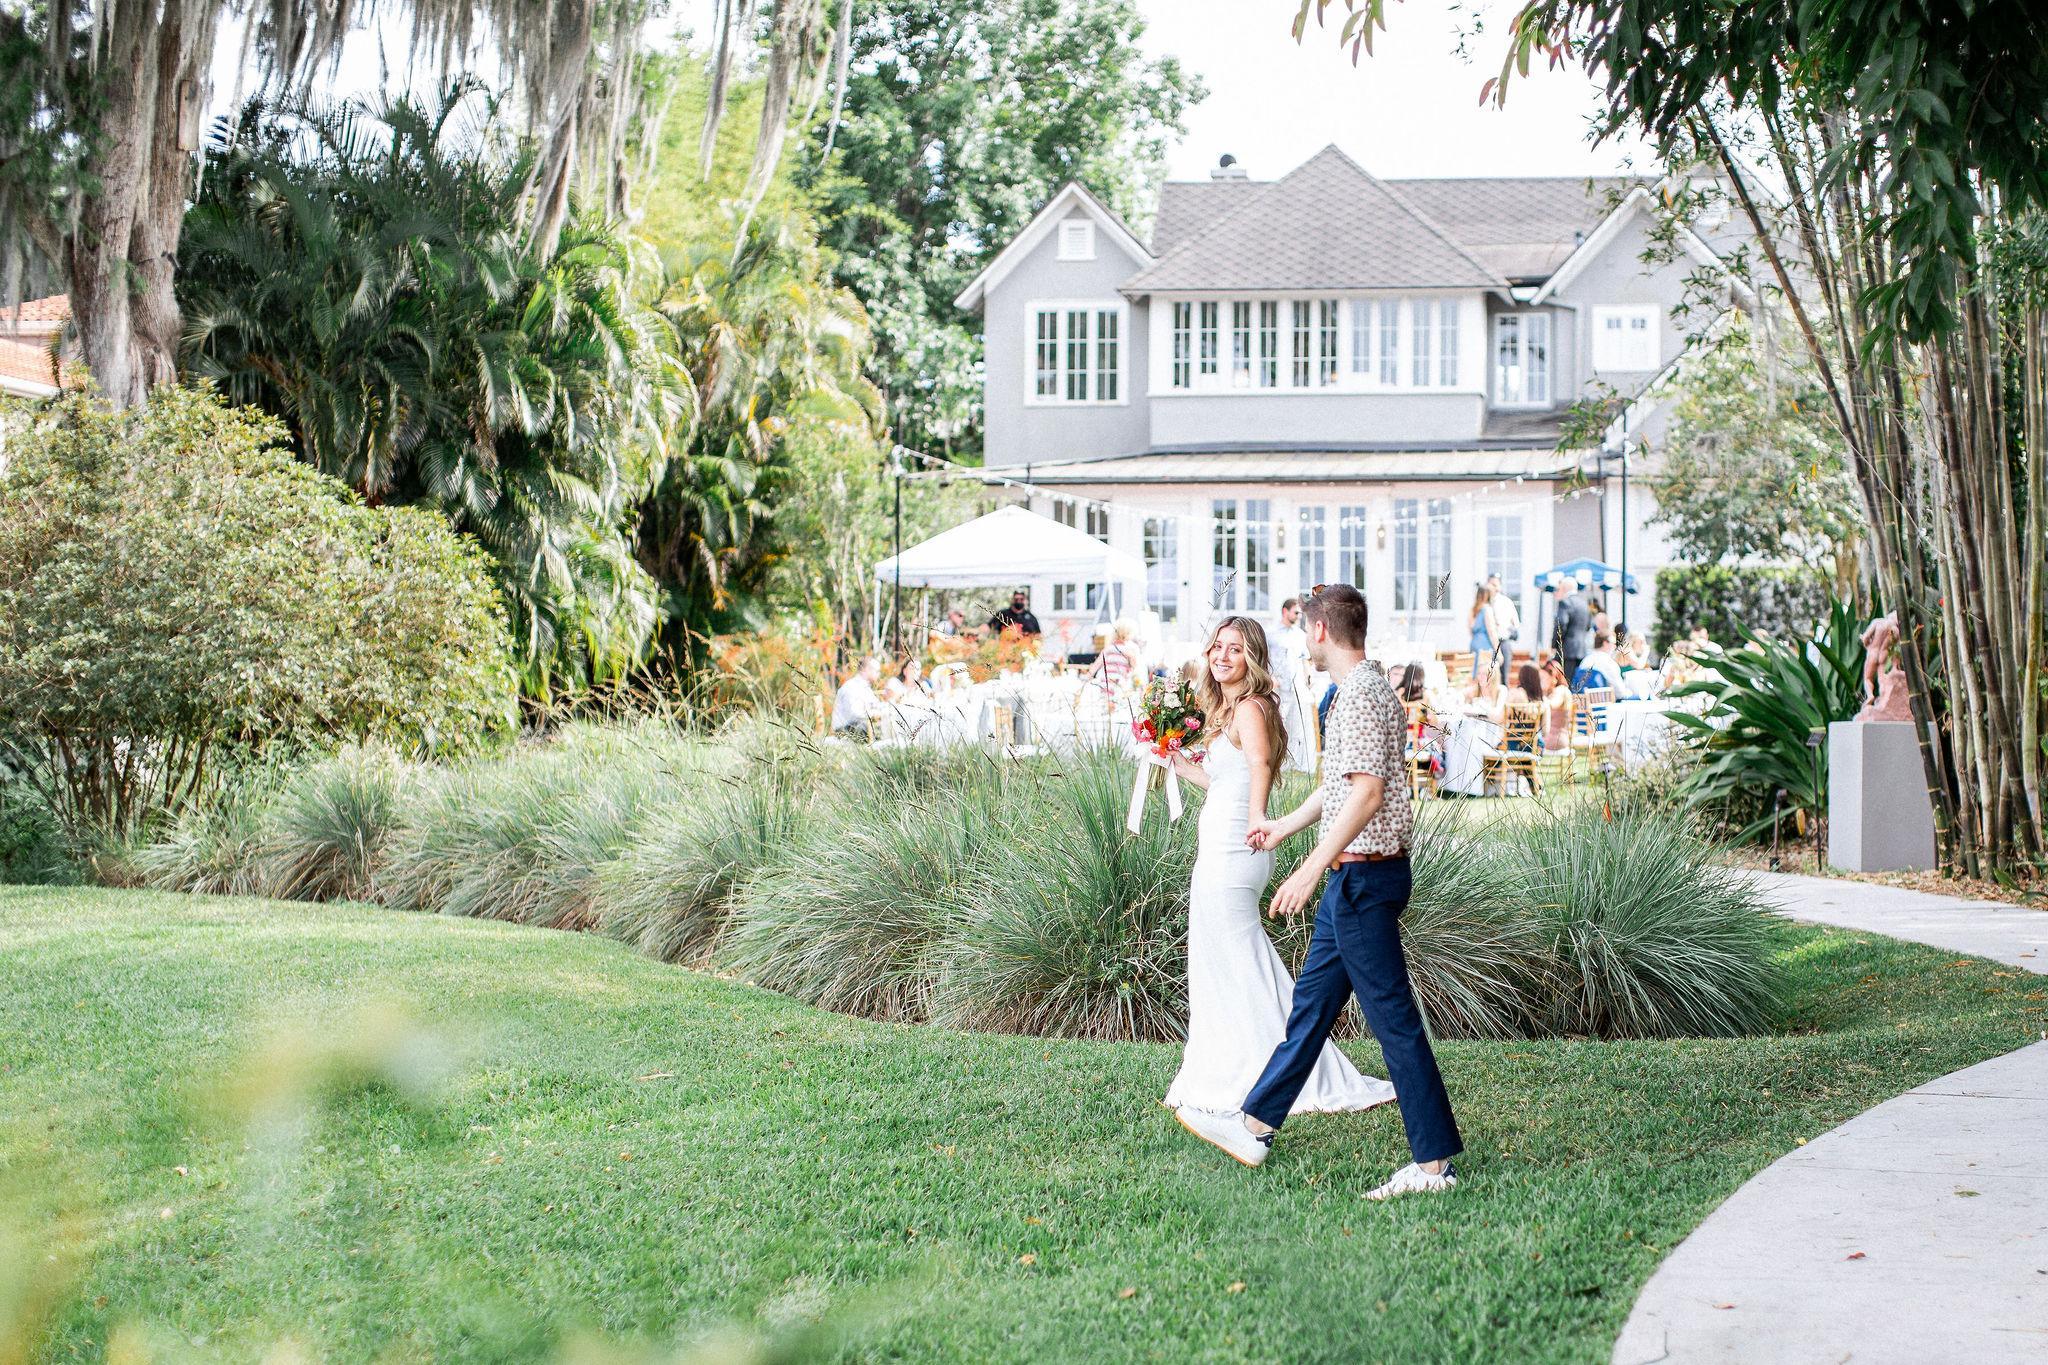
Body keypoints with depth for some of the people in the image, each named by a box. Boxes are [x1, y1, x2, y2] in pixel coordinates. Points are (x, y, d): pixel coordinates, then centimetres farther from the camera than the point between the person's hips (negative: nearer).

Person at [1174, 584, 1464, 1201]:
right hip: (1355, 877, 11)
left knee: (1393, 1017, -6)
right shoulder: (1362, 689, 15)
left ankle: (1435, 1161, -2)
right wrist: (1282, 827, 41)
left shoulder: (1361, 694, -17)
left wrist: (1311, 869, -28)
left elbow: (1368, 790, -27)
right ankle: (1255, 1125, 26)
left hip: (1364, 875, -11)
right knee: (1312, 1001, 16)